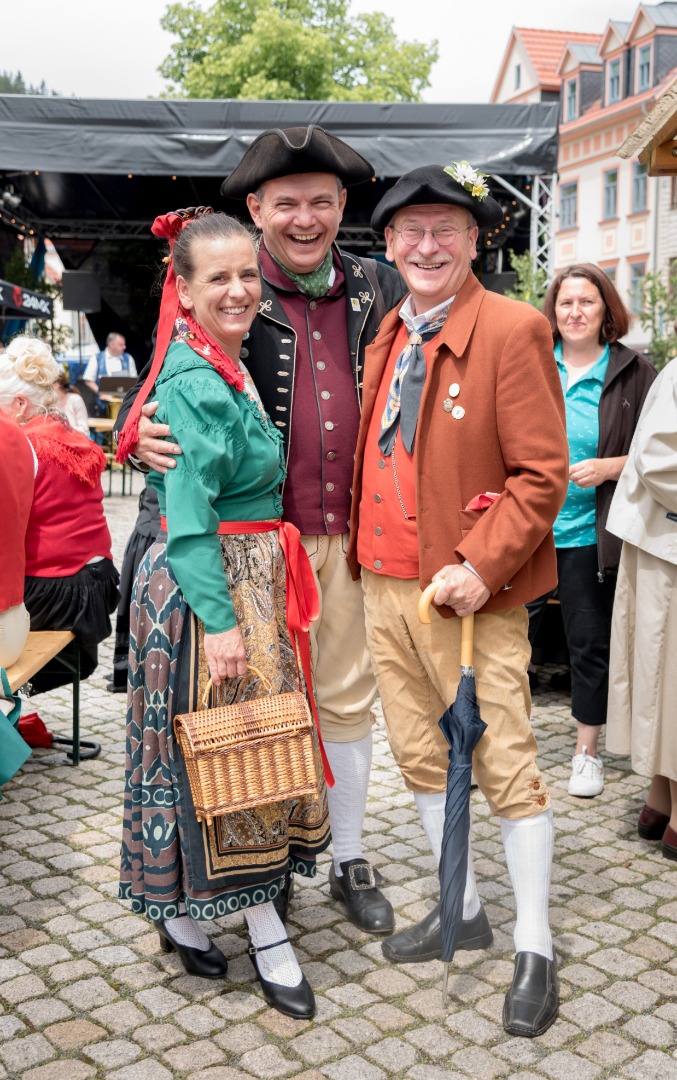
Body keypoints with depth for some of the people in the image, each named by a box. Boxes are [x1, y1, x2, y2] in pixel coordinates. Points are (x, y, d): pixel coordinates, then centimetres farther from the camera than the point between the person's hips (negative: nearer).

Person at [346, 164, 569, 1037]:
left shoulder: (512, 329, -10)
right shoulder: (386, 340, 13)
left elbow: (542, 473, -14)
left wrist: (483, 565, -21)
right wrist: (362, 550, 11)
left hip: (467, 596, -7)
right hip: (384, 586, 7)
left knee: (505, 766, 1)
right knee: (419, 757, 15)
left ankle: (534, 948, 17)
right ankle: (461, 911, 34)